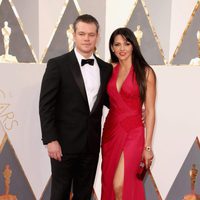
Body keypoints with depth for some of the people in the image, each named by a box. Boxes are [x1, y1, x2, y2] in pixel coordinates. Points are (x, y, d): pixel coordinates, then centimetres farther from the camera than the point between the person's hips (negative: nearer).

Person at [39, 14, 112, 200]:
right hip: (65, 142, -3)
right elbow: (46, 105, -10)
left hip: (92, 143, 4)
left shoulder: (106, 68, 6)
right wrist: (50, 140, -15)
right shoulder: (57, 65, -8)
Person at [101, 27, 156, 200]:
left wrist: (148, 146, -8)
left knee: (119, 186, -14)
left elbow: (150, 111, -7)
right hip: (110, 130, 5)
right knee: (108, 183, 12)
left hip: (133, 133, -5)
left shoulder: (145, 72, -8)